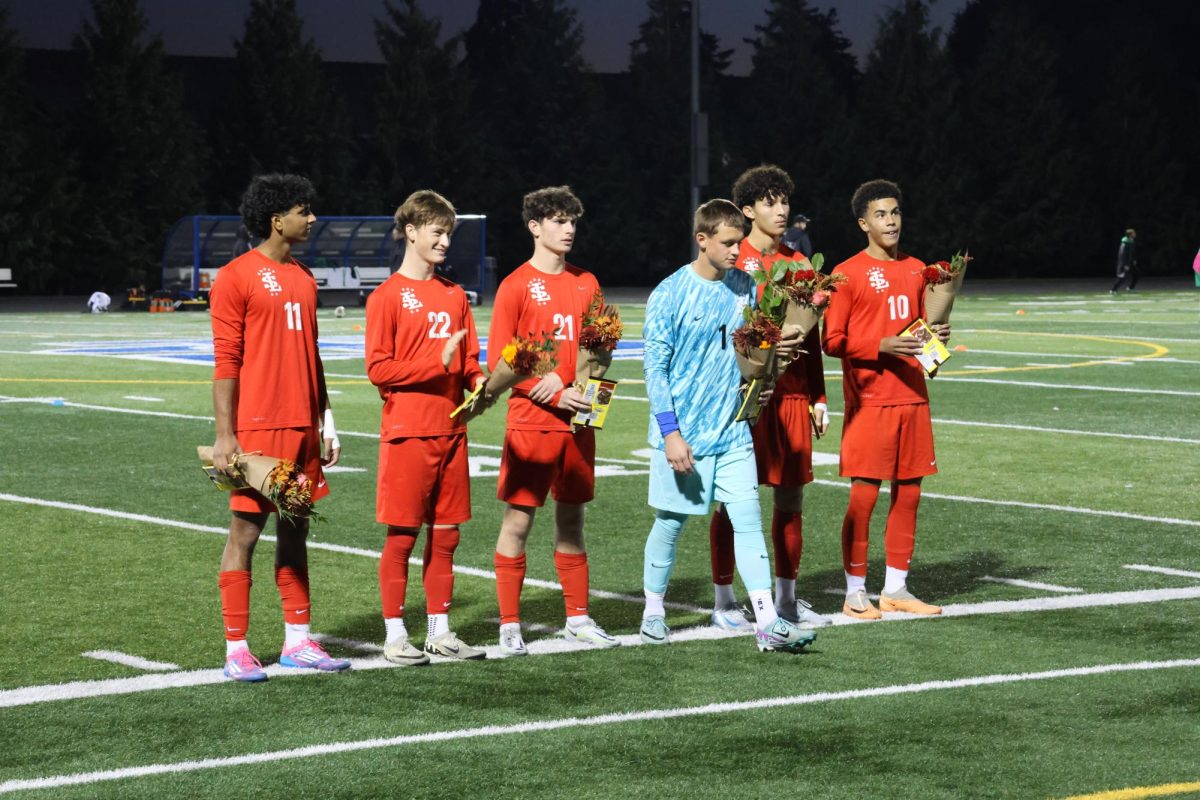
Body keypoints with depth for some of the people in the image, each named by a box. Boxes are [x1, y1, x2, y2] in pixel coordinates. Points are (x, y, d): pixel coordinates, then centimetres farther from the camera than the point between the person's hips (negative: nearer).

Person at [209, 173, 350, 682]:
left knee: (295, 531, 10)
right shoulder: (238, 277, -7)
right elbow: (226, 361, -10)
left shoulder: (304, 279, 14)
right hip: (257, 428, -7)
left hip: (302, 429, 7)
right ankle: (236, 650, 1)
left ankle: (298, 641, 17)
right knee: (245, 530, -3)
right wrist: (225, 436, -15)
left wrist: (326, 424, 16)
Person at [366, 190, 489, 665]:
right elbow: (378, 369, -11)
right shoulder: (388, 296, -5)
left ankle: (440, 631, 16)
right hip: (407, 433, -6)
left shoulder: (454, 295, 14)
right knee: (402, 535, -2)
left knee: (445, 534, 8)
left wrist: (478, 381, -3)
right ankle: (395, 636, 4)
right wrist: (437, 362, -18)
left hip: (451, 430, 6)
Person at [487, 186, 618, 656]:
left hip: (577, 422, 5)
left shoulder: (586, 283, 11)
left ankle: (578, 619, 18)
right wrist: (557, 394, -15)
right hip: (530, 422, -5)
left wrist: (561, 377, -8)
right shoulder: (517, 286, -5)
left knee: (572, 517, 11)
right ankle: (509, 626, 1)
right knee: (518, 520, -3)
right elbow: (497, 361, -8)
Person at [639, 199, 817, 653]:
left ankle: (767, 623, -7)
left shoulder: (746, 288, 5)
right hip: (683, 434, -4)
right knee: (670, 523, 7)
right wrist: (670, 432, -15)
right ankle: (653, 613, 23)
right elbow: (656, 368, -10)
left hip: (733, 432, 4)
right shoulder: (670, 295, -10)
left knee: (748, 519, -4)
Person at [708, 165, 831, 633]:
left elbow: (811, 336, 15)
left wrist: (818, 397, 13)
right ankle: (724, 604, 8)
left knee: (791, 498, 8)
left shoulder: (798, 264, 11)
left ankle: (786, 599, 17)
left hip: (792, 396, 5)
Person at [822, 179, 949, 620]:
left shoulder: (915, 270, 13)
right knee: (864, 495, -6)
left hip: (912, 398, 6)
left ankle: (895, 589, 15)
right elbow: (833, 340, -8)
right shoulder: (848, 274, -6)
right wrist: (882, 347, -20)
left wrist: (934, 336, 3)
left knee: (908, 492, 7)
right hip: (869, 399, -6)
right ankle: (855, 592, 3)